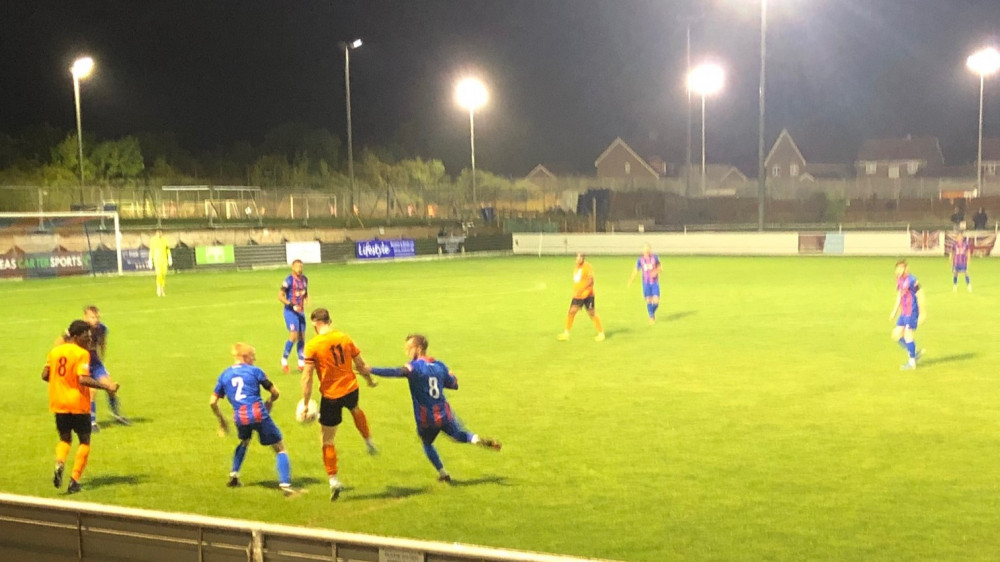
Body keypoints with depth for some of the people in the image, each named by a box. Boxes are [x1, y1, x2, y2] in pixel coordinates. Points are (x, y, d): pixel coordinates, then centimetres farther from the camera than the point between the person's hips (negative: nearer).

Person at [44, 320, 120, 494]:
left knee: (65, 439, 20)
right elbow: (83, 379, -23)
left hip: (58, 404, 5)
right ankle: (74, 480, 0)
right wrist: (105, 387, -19)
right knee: (84, 441, 9)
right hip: (78, 404, -5)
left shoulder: (55, 351, 5)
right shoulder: (81, 353, -13)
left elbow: (45, 375, 6)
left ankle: (59, 464, -10)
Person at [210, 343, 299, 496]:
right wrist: (269, 403, 27)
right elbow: (275, 393, 6)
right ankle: (285, 485, -12)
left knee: (244, 441, 37)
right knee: (280, 448, 2)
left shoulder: (224, 375, 15)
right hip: (259, 414, -4)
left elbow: (212, 402, 14)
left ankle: (233, 476, 36)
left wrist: (222, 421, 27)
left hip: (240, 417, 4)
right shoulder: (254, 370, 5)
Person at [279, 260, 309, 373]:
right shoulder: (289, 280, -13)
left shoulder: (305, 279, 8)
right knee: (294, 336, -14)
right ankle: (284, 359, 3)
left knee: (302, 337, 8)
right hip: (290, 311, -7)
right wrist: (292, 306, -20)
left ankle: (301, 363, 18)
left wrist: (307, 301, 1)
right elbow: (280, 296, -13)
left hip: (301, 311, 7)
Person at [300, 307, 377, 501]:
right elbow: (361, 365, 6)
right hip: (351, 389, 4)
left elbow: (307, 377, -14)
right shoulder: (345, 338, -2)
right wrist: (370, 381, 25)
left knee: (327, 440, 9)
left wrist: (305, 403, -7)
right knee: (355, 409, 41)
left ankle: (333, 480, 6)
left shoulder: (312, 345, -13)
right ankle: (369, 441, 49)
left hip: (331, 396, -4)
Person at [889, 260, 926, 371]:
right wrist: (895, 311, 21)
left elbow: (920, 296, -14)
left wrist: (923, 314, -13)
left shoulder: (912, 281, -16)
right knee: (896, 334, 7)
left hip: (911, 313, -9)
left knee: (907, 335, -5)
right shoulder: (899, 280, 9)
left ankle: (912, 362, 6)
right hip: (903, 313, 9)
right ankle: (914, 353, 21)